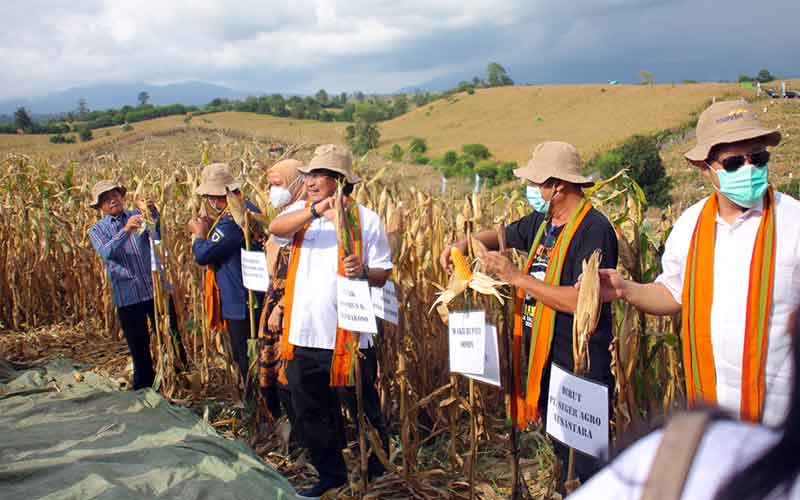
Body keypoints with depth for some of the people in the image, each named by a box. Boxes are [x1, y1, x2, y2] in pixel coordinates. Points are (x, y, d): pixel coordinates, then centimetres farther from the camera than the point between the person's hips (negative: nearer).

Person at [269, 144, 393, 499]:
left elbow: (382, 274, -2)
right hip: (304, 335, 4)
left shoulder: (365, 219, -4)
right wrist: (316, 208, -33)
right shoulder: (302, 212, 5)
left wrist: (363, 271, -25)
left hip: (349, 336, -4)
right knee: (311, 413, 17)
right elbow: (275, 227, -18)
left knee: (363, 411, 10)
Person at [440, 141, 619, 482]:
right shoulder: (542, 221, 8)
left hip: (580, 368, -8)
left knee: (587, 466, 3)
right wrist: (465, 244, 4)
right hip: (543, 361, 8)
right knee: (561, 455, 21)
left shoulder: (594, 229, -19)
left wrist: (518, 278, -25)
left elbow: (584, 302, -28)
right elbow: (502, 235, 25)